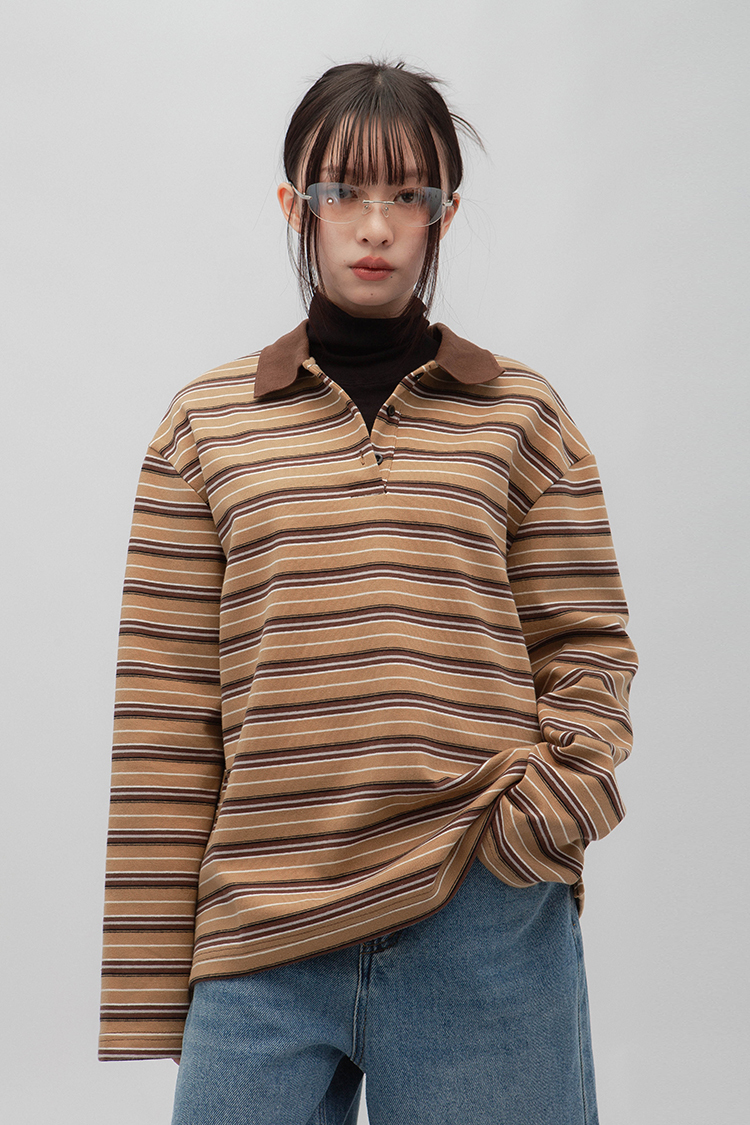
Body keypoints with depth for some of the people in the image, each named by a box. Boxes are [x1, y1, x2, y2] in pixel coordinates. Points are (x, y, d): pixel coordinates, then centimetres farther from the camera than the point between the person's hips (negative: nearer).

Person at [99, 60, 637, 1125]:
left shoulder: (521, 416, 7)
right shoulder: (206, 425, 6)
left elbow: (588, 643, 10)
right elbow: (166, 711, 4)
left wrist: (560, 789, -10)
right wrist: (153, 979, 2)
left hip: (485, 920, 0)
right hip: (262, 930, 0)